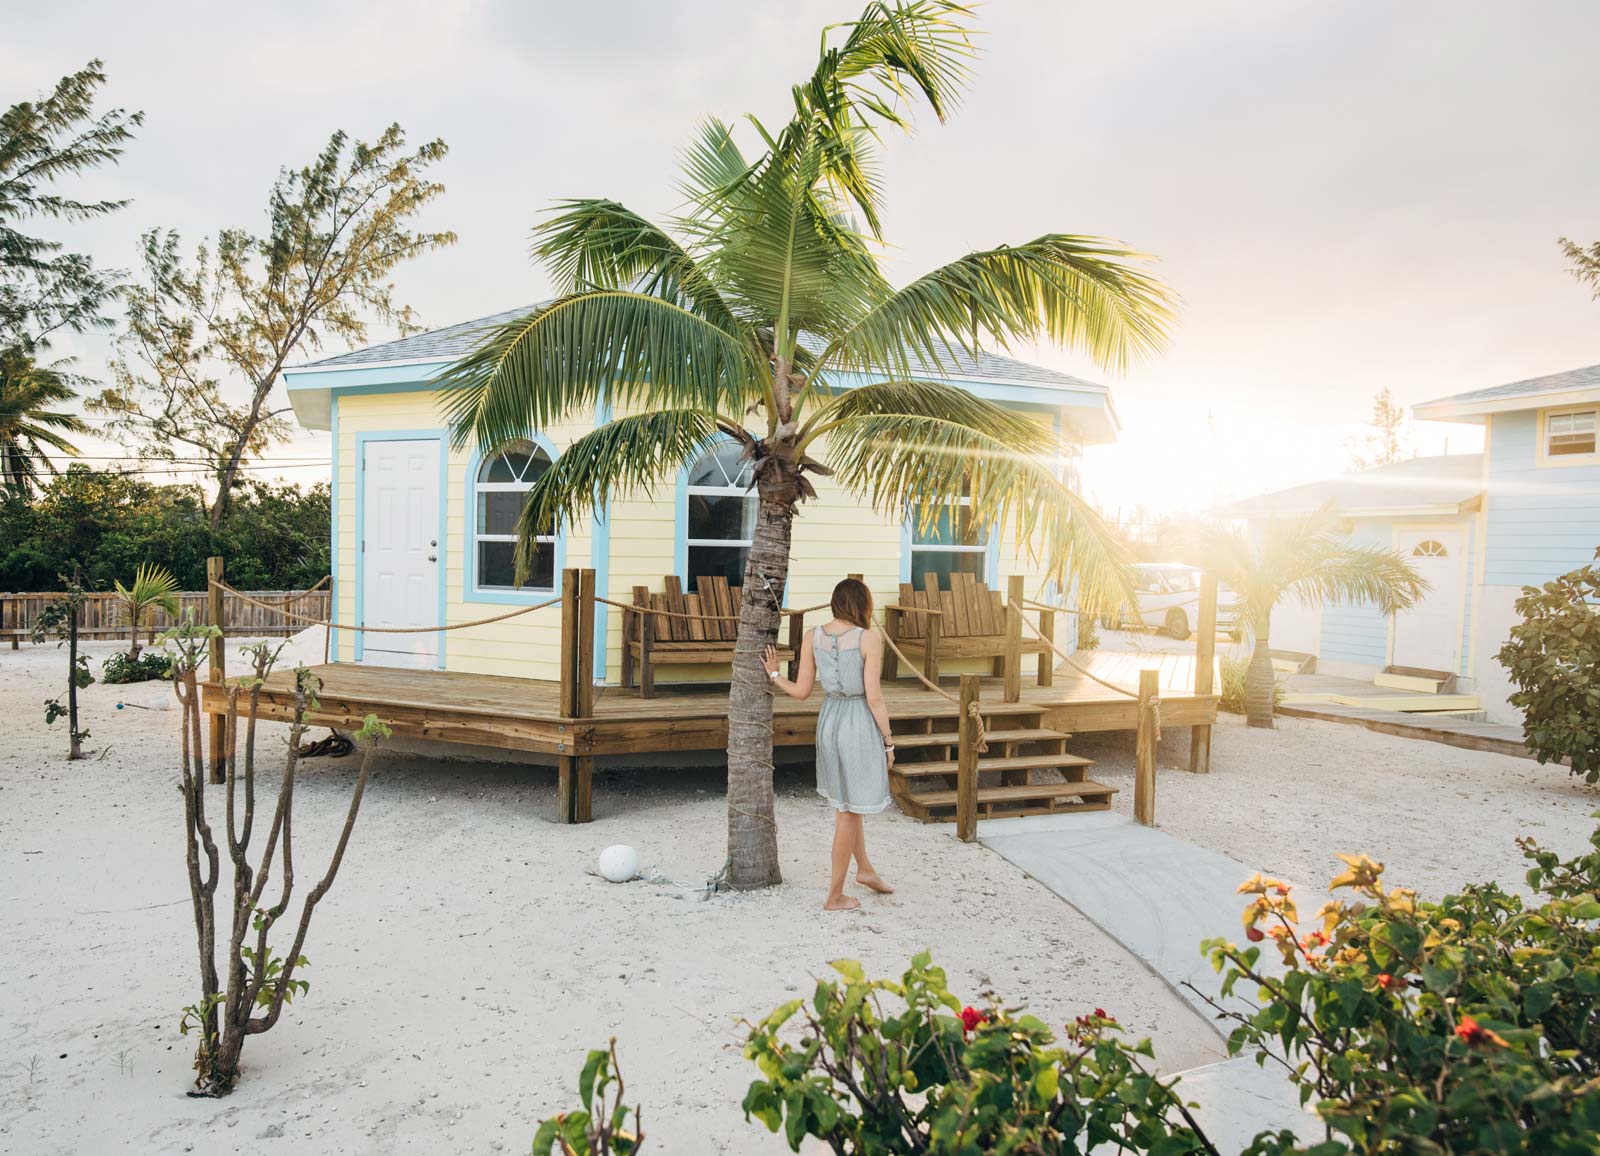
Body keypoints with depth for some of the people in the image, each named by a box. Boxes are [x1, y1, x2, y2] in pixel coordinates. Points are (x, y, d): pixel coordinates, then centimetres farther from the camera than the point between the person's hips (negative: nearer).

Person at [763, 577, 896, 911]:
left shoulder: (811, 637, -1)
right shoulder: (870, 638, -15)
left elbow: (801, 691, 1)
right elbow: (873, 697, -16)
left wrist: (774, 675, 19)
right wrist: (889, 741, -6)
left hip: (829, 721, 5)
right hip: (861, 725, -5)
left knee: (847, 800, 27)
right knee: (848, 810, 6)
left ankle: (865, 868, 38)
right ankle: (834, 896, 15)